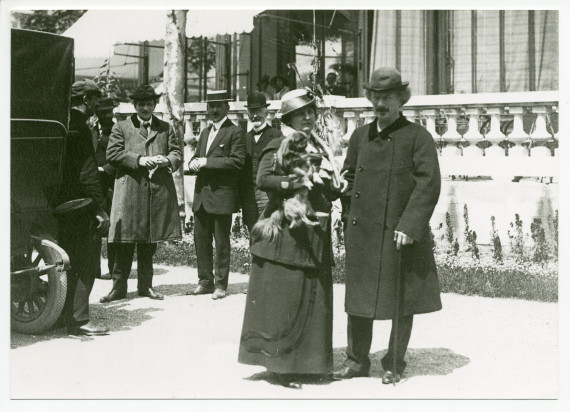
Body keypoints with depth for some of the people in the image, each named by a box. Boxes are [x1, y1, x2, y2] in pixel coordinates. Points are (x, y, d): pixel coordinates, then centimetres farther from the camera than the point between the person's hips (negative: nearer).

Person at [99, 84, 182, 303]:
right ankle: (119, 286, 4)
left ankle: (145, 285, 19)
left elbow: (177, 153, 12)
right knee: (124, 242, -3)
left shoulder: (166, 128, 17)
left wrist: (167, 160, -10)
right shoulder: (121, 127, 8)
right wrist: (138, 160, -14)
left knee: (149, 242, 9)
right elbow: (112, 154, -2)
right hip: (129, 190, -3)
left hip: (158, 192, 3)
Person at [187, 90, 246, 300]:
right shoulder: (205, 132, 20)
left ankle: (220, 284, 9)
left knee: (221, 242, 0)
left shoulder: (235, 132, -5)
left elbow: (237, 161, -15)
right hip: (201, 195, 7)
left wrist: (207, 162, -17)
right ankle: (205, 281, 21)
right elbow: (197, 156, 24)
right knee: (201, 240, 11)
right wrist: (193, 163, -1)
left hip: (222, 195, -7)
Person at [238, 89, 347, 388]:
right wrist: (295, 183, -24)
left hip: (316, 235, 7)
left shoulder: (320, 148, 18)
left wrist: (338, 187, 2)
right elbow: (263, 179, -19)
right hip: (286, 231, -7)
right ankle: (280, 363, 5)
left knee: (314, 299, 11)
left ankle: (305, 360, 23)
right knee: (284, 299, -4)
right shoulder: (279, 146, -5)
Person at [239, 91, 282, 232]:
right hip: (248, 197, 5)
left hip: (268, 194, -5)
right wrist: (241, 198, 11)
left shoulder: (276, 135, 0)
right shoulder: (245, 138, 18)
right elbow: (241, 169, 17)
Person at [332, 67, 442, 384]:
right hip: (362, 233, 5)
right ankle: (358, 360, 26)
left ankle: (395, 365, 21)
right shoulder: (360, 136, 11)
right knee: (358, 298, 11)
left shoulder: (418, 137, -5)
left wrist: (410, 225, -20)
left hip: (402, 234, -4)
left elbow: (429, 184, -12)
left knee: (402, 301, 7)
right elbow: (349, 177, 19)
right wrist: (350, 217, 8)